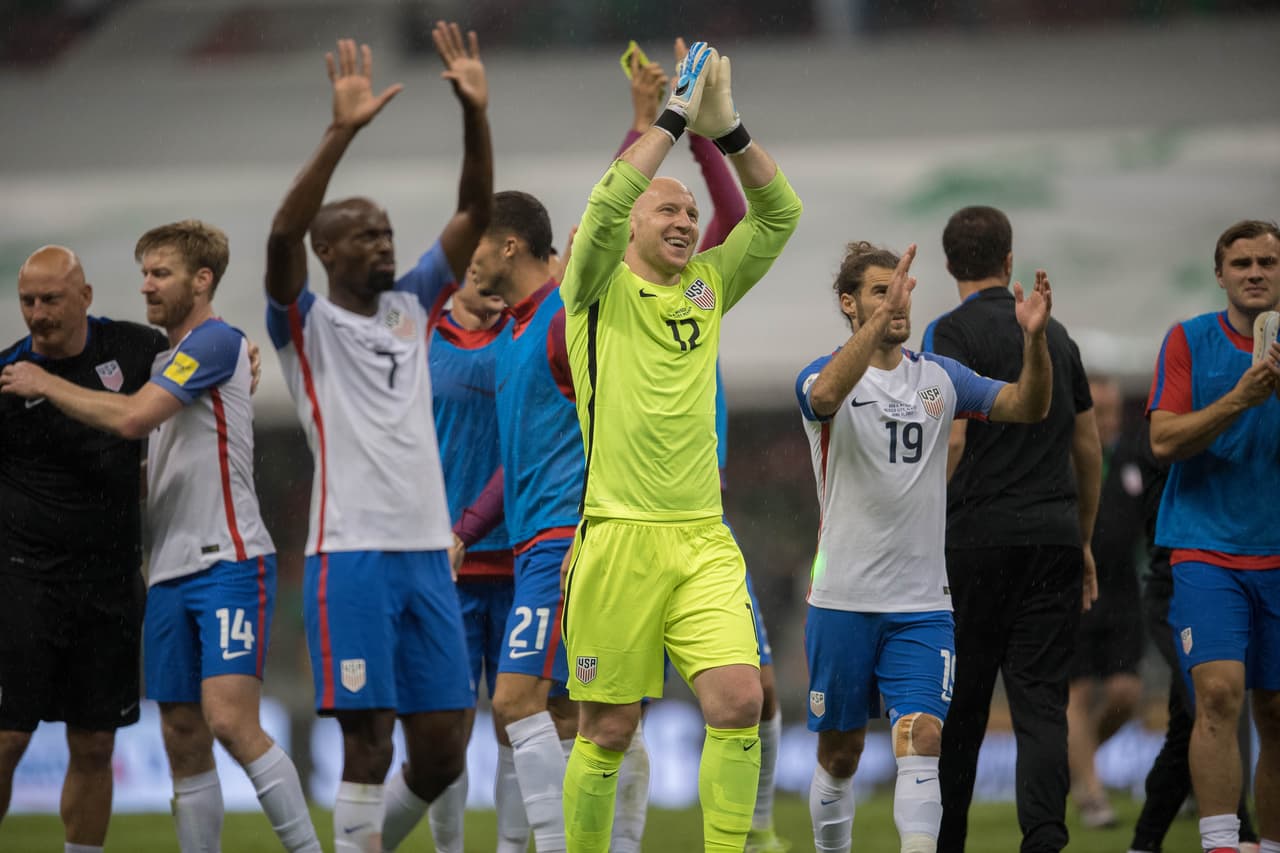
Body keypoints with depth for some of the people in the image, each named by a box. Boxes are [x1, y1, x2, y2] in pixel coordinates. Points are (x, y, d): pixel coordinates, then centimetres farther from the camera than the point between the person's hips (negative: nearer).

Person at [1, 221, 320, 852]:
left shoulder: (217, 341, -7)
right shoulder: (165, 362, 21)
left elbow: (131, 418, -17)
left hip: (229, 560, -9)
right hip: (170, 572, 9)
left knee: (230, 719, -20)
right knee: (183, 738, 4)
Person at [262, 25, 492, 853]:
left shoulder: (412, 305, 15)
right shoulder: (307, 323, 0)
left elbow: (476, 212, 9)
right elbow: (283, 233, -18)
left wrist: (475, 112, -5)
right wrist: (344, 131, -27)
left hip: (428, 552, 5)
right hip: (351, 555, -5)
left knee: (443, 751, 4)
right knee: (368, 742, -8)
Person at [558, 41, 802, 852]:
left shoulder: (709, 287, 14)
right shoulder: (600, 291, 3)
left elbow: (779, 215, 7)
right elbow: (606, 204, -15)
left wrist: (728, 129, -4)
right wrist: (675, 116, -12)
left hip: (703, 538, 4)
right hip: (619, 536, -3)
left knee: (739, 700, -13)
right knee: (608, 731, 1)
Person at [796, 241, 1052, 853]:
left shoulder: (939, 378, 7)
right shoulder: (824, 375, -4)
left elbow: (1027, 407, -2)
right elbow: (825, 396, -29)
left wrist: (1034, 338, -22)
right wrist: (881, 319, -42)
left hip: (922, 603, 2)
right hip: (843, 598, -2)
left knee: (921, 738, -13)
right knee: (840, 752, 8)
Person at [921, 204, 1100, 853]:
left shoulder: (952, 333, -4)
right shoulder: (1054, 335, 14)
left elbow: (950, 440, -16)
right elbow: (1089, 450, 17)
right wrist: (1083, 543, 27)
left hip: (977, 538, -4)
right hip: (1053, 538, 4)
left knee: (958, 707, 7)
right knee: (1042, 703, -2)